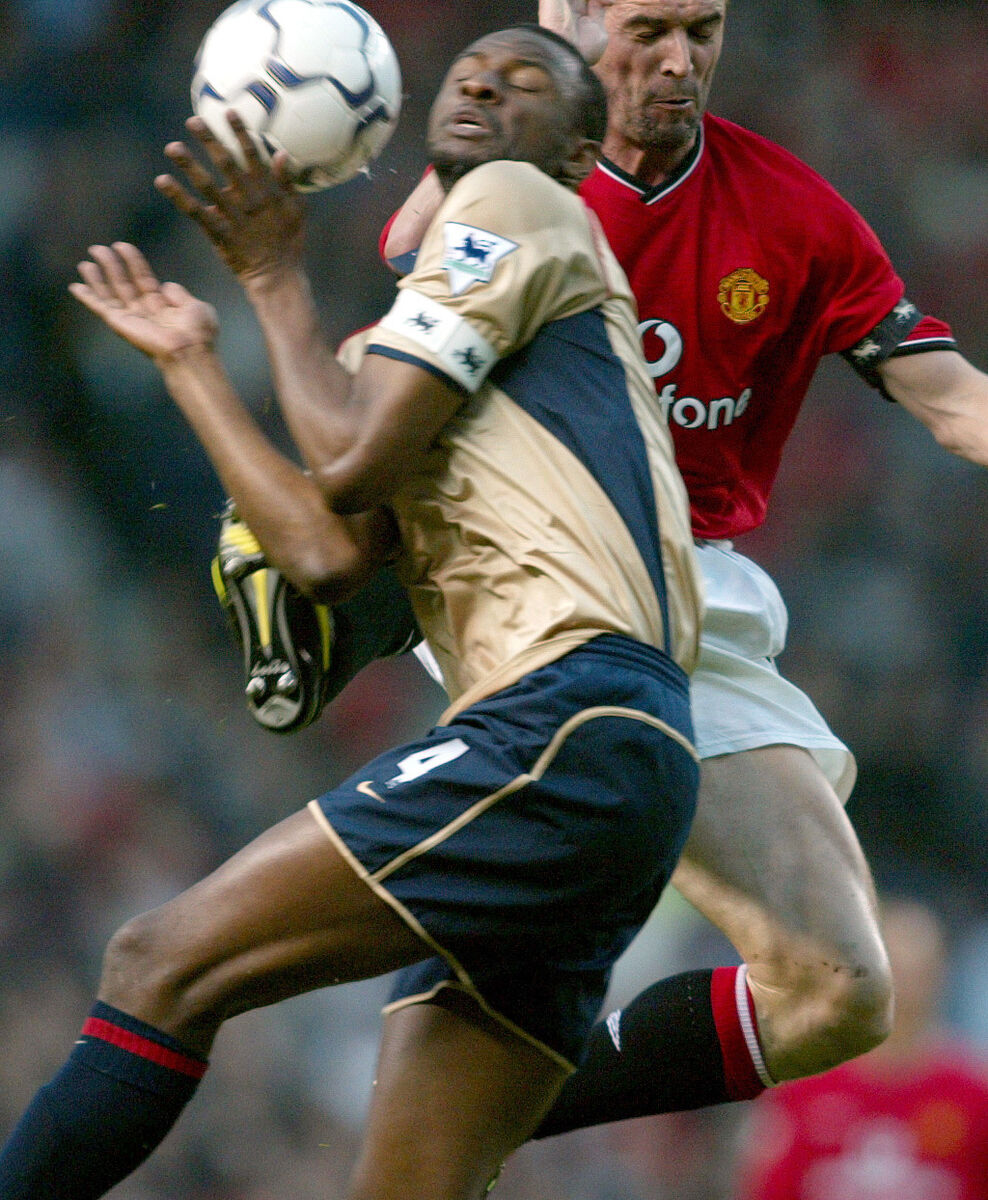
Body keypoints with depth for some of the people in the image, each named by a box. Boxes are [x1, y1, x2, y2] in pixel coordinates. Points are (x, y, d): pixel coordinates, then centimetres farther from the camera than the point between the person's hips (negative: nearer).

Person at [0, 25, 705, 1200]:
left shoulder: (518, 205, 7)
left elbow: (351, 459, -5)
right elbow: (328, 554, 14)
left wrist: (273, 277, 10)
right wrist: (189, 363, 24)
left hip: (567, 723, -9)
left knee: (161, 963, -15)